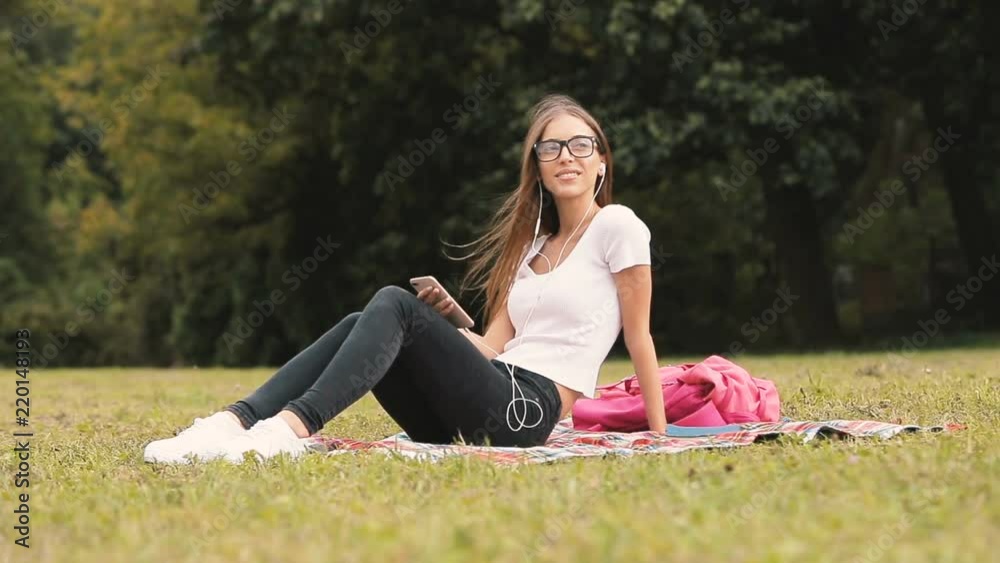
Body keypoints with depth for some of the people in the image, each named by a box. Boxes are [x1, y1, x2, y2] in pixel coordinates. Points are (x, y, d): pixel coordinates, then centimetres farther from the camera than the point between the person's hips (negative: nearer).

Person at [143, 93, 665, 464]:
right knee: (359, 324, -10)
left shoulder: (616, 226, 2)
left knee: (396, 305, -23)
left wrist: (659, 433, 1)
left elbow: (638, 336, 0)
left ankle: (289, 428, -43)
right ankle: (234, 421, -30)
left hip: (526, 409, -7)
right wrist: (446, 321, -1)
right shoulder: (532, 245, 23)